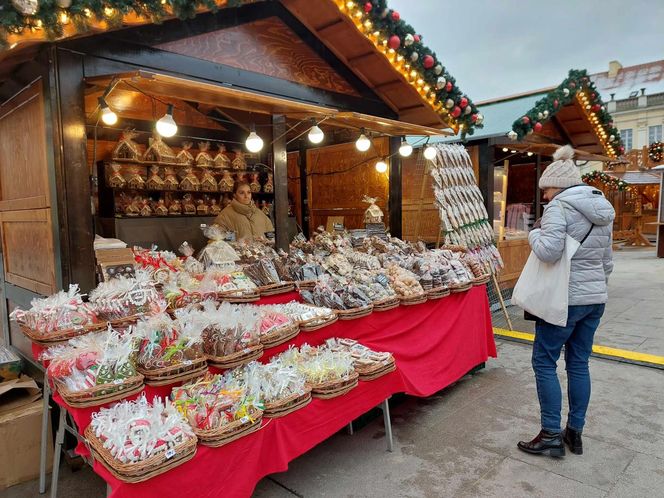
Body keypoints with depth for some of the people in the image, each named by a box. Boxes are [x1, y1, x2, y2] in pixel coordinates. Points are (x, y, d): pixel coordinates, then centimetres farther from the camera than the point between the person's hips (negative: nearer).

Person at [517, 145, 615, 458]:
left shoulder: (560, 206, -14)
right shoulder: (603, 210, 13)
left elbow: (549, 251, -27)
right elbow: (607, 261, 18)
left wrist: (534, 235, -7)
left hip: (566, 298, -8)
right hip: (596, 298, 8)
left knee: (544, 361, 2)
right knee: (579, 364, 14)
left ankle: (551, 436, 8)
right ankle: (575, 432, 24)